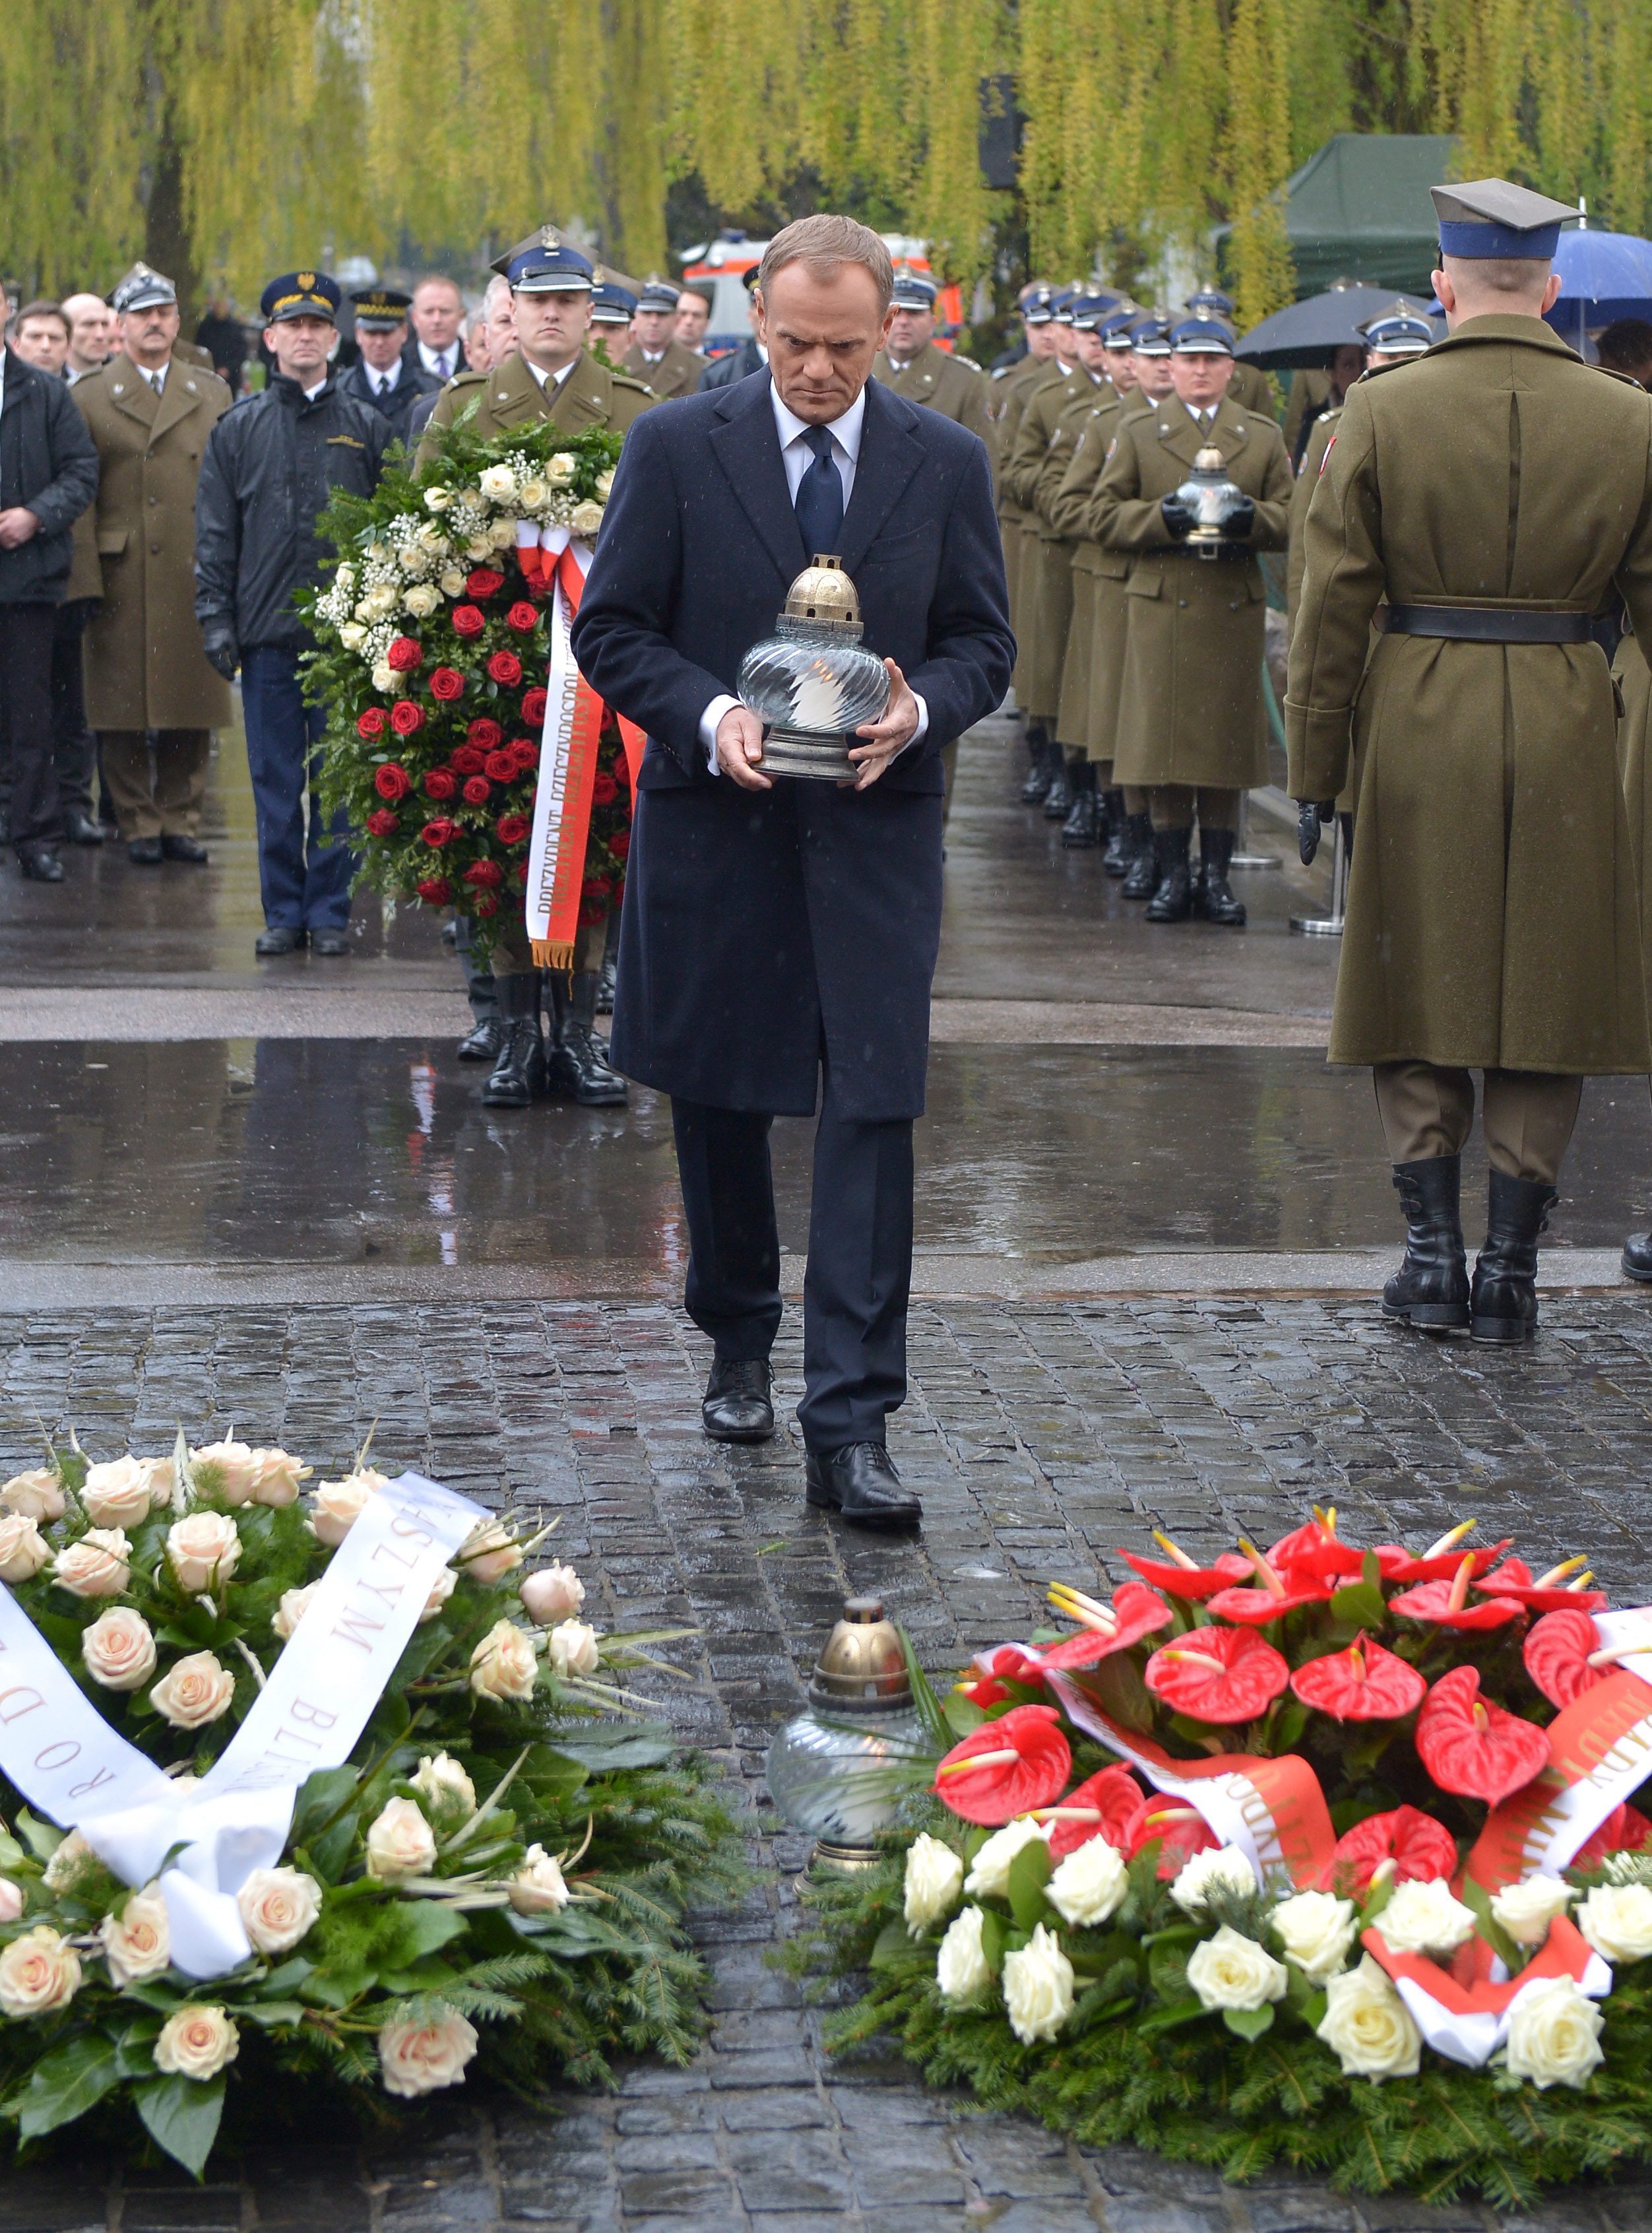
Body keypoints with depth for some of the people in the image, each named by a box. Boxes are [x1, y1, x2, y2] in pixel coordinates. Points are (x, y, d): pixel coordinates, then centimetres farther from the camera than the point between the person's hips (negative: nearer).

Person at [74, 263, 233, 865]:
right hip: (123, 581, -2)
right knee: (125, 706, -1)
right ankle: (139, 823, 8)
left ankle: (180, 820, 13)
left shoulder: (212, 395, 14)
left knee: (192, 704, 3)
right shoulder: (90, 399, 4)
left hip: (196, 576, 2)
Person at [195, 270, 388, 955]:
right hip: (267, 633, 0)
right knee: (276, 782, 3)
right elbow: (215, 533, 8)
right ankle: (283, 912, 10)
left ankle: (330, 911, 9)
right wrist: (215, 617, -1)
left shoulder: (366, 427, 9)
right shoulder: (238, 429, 9)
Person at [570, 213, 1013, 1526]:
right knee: (719, 1104, 12)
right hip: (713, 826, 0)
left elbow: (984, 641, 8)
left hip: (877, 826, 0)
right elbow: (612, 629, 1)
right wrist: (709, 715, -17)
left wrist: (919, 713, -13)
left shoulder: (947, 463, 4)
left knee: (873, 1112, -9)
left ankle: (851, 1425, -8)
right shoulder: (676, 448, -1)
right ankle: (739, 1349, 35)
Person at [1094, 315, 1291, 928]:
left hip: (1236, 607, 1)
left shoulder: (1263, 436, 14)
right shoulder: (1138, 432, 11)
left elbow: (1290, 519, 10)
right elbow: (1105, 515, 4)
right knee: (1164, 736, -3)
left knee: (1228, 738, 1)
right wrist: (1162, 517, -12)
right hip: (1162, 603, -1)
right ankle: (1173, 873, 4)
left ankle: (1216, 875, 7)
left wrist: (1249, 517, -11)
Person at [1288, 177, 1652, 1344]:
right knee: (1549, 993, 9)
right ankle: (1511, 1267, 10)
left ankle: (1434, 1249, 9)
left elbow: (1331, 605, -4)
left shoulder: (1380, 411, -5)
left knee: (1420, 987, 11)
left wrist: (1315, 765, 3)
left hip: (1419, 721, -1)